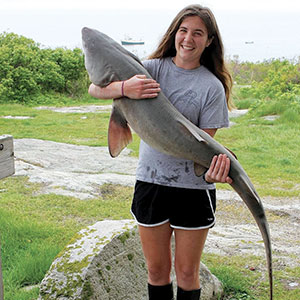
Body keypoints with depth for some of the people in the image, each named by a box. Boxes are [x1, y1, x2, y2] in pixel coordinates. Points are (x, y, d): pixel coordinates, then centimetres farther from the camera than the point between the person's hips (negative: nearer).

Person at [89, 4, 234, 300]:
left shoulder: (212, 86, -5)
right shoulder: (152, 69, 1)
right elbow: (95, 89, -5)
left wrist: (213, 168, -31)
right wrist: (124, 88, -27)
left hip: (193, 187, -2)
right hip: (150, 181, 2)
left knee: (187, 272, 10)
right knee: (156, 270, 14)